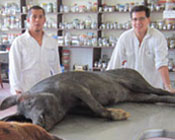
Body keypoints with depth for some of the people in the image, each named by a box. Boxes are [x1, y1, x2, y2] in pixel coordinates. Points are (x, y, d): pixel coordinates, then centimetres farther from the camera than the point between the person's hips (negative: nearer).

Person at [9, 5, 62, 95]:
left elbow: (56, 68, 14)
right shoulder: (19, 42, -3)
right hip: (26, 92, -3)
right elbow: (14, 70, -4)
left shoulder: (52, 42, 9)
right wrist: (17, 92, -10)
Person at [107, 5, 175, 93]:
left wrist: (168, 87, -29)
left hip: (153, 87, -1)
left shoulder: (158, 37, -11)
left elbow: (161, 63, -19)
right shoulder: (124, 37, -5)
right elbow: (113, 65, -4)